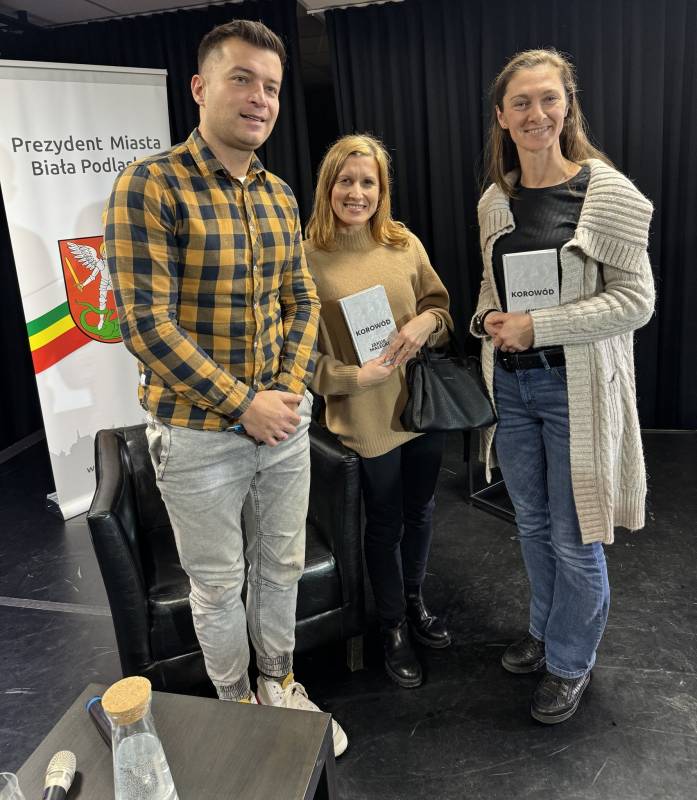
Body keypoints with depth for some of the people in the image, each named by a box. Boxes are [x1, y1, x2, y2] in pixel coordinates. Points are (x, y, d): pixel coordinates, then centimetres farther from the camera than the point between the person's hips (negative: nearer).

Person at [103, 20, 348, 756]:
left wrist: (291, 389, -6)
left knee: (283, 565, 19)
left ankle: (280, 688, 43)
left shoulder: (279, 194, 6)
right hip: (198, 434, -5)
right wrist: (244, 404, -18)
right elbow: (145, 323, -18)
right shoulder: (149, 186, -13)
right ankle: (237, 709, 38)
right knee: (218, 583, 13)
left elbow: (301, 299, 10)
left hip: (284, 422, 6)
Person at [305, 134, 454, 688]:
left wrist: (427, 322, -15)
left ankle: (414, 601, 47)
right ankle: (394, 628, 35)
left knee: (420, 512, 20)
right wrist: (356, 376, -23)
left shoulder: (405, 244, 0)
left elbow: (440, 305, 8)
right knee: (385, 524, 12)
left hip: (422, 404, 4)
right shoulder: (308, 257, -11)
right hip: (366, 417, -4)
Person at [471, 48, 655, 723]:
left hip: (577, 387, -5)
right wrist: (488, 319, -5)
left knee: (574, 537, 7)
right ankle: (544, 630, 43)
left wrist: (538, 325, -19)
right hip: (510, 382, 5)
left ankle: (570, 662, 31)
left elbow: (635, 300, -12)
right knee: (532, 523, 19)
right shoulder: (493, 201, 6)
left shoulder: (607, 192, -10)